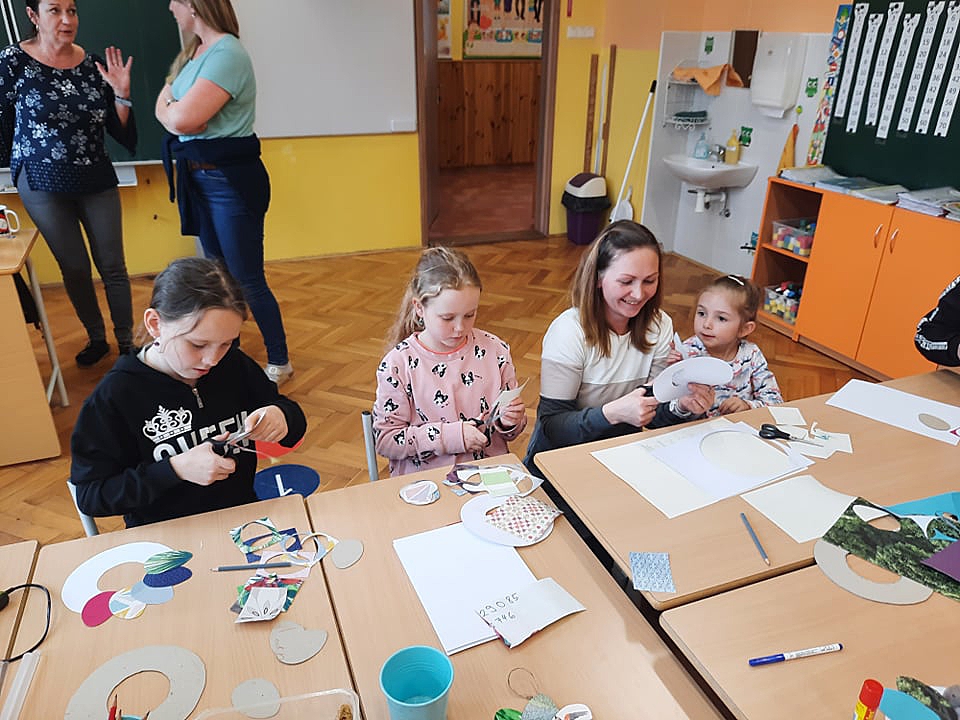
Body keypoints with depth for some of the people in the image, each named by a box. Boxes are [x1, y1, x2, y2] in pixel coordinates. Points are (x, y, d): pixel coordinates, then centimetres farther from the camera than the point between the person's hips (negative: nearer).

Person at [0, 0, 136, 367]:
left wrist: (121, 94, -13)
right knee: (75, 268, 8)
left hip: (97, 180, 2)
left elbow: (121, 132, 1)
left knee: (113, 267, 4)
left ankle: (126, 343, 16)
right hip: (43, 184, -2)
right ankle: (96, 338, 27)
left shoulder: (93, 64, -1)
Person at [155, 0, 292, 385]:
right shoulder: (192, 53, 12)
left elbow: (183, 119, -24)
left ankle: (279, 362, 13)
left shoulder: (227, 54, -18)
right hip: (197, 177, 9)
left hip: (231, 180, -9)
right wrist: (173, 109, -8)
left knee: (248, 280, -2)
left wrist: (172, 108, -4)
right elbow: (163, 107, 12)